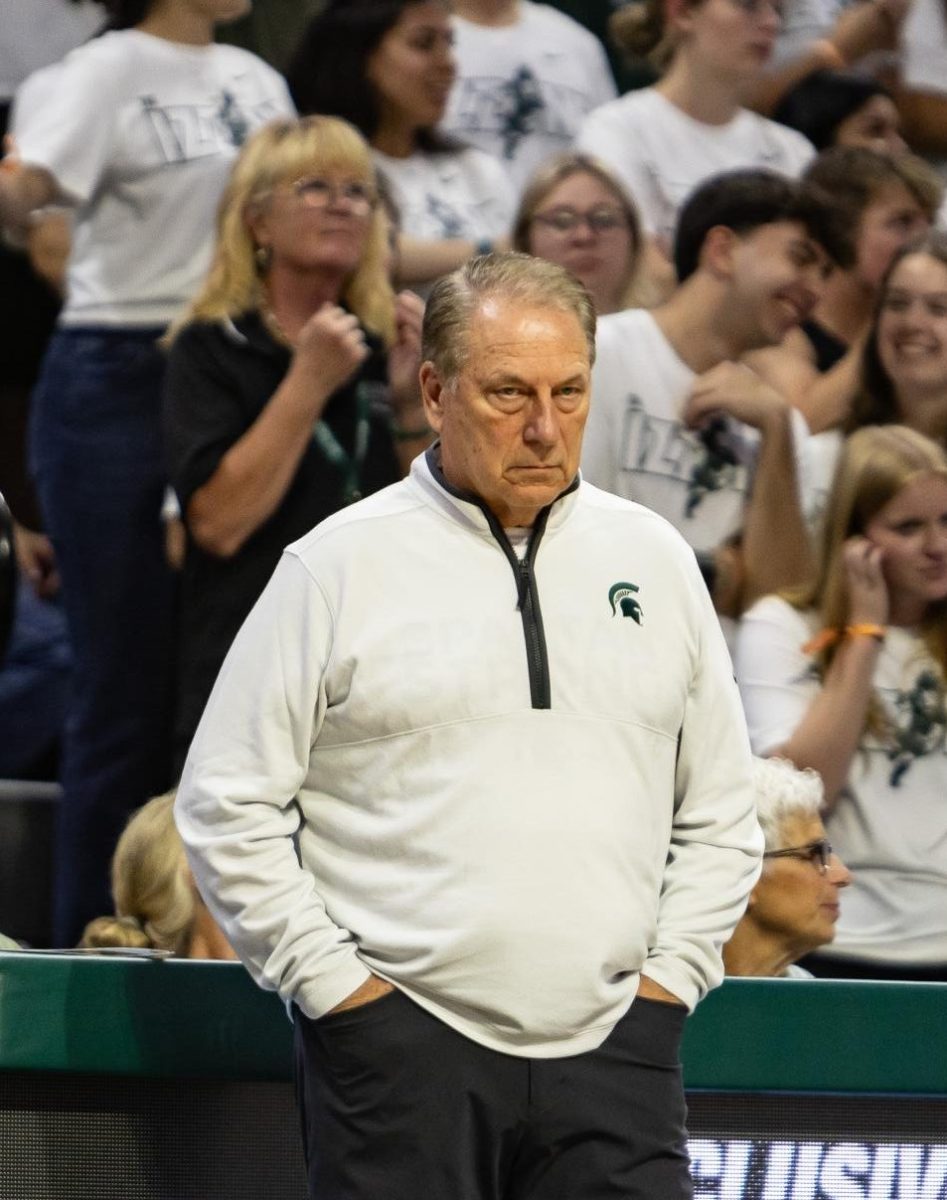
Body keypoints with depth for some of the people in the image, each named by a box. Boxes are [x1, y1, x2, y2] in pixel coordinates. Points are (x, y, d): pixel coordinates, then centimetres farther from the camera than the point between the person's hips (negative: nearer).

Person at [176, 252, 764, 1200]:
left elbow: (720, 813, 19)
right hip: (401, 1045, -3)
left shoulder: (653, 560, 13)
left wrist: (670, 973, 7)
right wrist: (331, 981, -4)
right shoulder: (340, 569, 1)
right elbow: (226, 806, 1)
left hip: (612, 1051, 3)